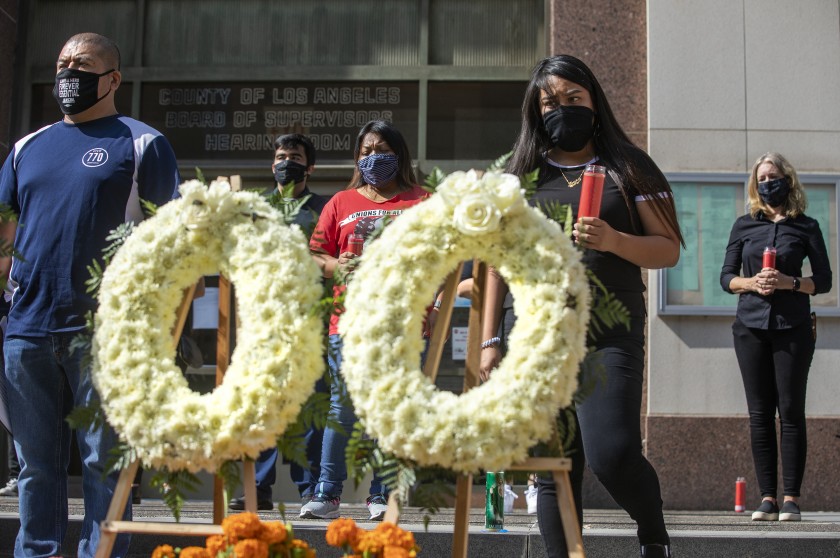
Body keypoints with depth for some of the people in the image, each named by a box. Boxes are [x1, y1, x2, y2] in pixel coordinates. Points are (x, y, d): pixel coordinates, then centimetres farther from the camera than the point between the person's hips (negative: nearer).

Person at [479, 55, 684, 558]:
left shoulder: (629, 167, 9)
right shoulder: (522, 176, 14)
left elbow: (669, 250, 4)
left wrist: (614, 241, -15)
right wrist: (489, 340, 8)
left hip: (610, 332, -2)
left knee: (612, 455, -16)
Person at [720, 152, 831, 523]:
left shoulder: (806, 227, 7)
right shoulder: (744, 225, 11)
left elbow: (824, 280, 4)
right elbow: (726, 276, 10)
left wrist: (789, 282, -13)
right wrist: (751, 282, -10)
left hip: (792, 327, -2)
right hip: (751, 326, 2)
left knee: (791, 411, -4)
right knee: (760, 414, 0)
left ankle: (791, 498, -1)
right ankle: (767, 497, 3)